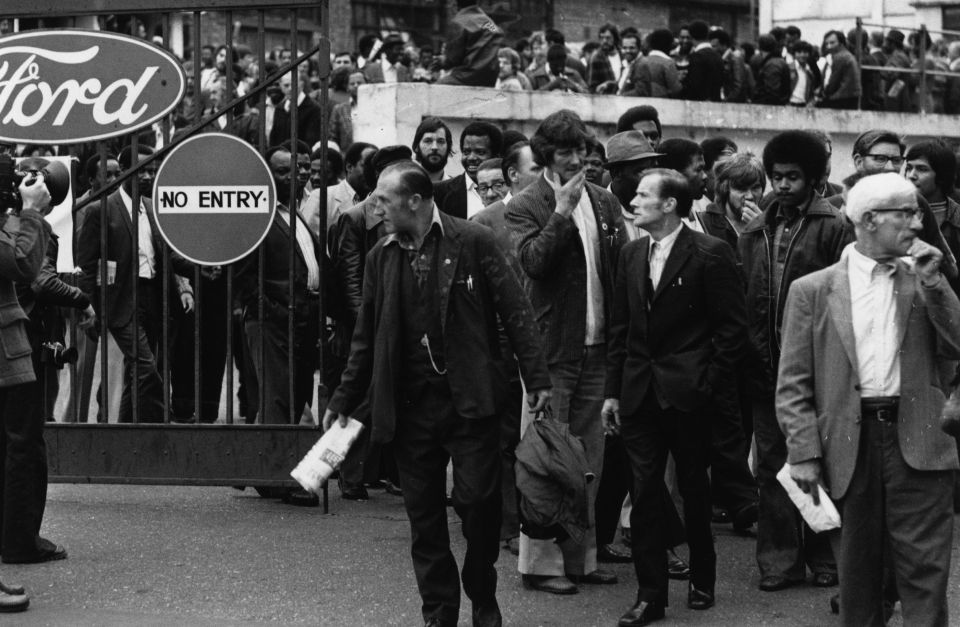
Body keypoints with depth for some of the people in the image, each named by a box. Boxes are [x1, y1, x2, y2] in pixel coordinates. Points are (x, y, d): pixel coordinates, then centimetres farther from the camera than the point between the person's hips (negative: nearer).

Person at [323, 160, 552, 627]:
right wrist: (344, 400, 13)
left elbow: (514, 312, -4)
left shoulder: (473, 242, -5)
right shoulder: (381, 258, 7)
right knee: (423, 513, 6)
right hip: (410, 405, 4)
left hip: (470, 398, -4)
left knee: (478, 501, -3)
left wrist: (537, 378, -8)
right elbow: (366, 338, 14)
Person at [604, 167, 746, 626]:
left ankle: (702, 581, 24)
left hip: (687, 393, -5)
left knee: (694, 489, 8)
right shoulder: (631, 255, 10)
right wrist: (612, 390, 8)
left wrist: (712, 382, -11)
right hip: (639, 393, 5)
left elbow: (733, 325, -8)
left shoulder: (710, 254, -8)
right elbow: (620, 327, 13)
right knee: (644, 493, 2)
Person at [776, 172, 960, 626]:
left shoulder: (923, 283, 11)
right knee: (858, 574, 9)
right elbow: (793, 385, 2)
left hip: (918, 445, 1)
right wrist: (803, 454, -7)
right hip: (850, 446, -1)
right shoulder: (813, 291, 4)